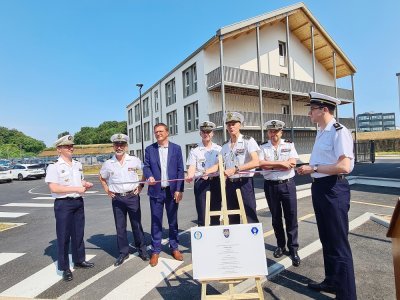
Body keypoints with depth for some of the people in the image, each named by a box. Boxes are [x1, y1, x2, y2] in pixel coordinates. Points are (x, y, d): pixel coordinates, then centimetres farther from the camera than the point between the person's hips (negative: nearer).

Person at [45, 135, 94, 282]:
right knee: (63, 236, 3)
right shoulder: (54, 166, -10)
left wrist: (86, 184, 2)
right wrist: (76, 188, -22)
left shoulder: (78, 165, 11)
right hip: (63, 204, -6)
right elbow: (54, 188, -19)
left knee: (78, 233, 16)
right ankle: (65, 268, 16)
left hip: (78, 202, 6)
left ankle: (79, 260, 31)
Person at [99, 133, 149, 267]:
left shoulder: (135, 160, -4)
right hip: (117, 198, 2)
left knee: (137, 224, 8)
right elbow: (101, 177, 18)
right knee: (120, 227, 10)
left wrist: (141, 186, -1)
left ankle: (142, 250, 24)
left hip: (132, 196, -2)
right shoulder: (108, 164, 2)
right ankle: (123, 252, 26)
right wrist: (107, 190, 9)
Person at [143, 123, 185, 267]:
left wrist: (179, 189, -6)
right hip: (156, 190, 0)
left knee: (173, 221, 12)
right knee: (156, 222, 7)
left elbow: (180, 170, 0)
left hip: (172, 190, 0)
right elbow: (146, 167, 4)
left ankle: (174, 248, 28)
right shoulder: (149, 149, 6)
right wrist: (149, 176, -19)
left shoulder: (176, 148, 3)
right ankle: (155, 251, 22)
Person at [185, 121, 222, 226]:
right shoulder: (195, 150, 2)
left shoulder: (219, 149, 10)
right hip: (201, 182, -2)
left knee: (216, 211, 11)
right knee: (202, 213, -3)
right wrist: (190, 176, -26)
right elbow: (192, 167, -7)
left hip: (216, 181, 3)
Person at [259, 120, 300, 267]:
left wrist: (270, 165, -13)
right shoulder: (263, 147, 3)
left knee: (291, 217, 3)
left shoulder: (289, 145, 2)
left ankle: (293, 248, 18)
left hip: (287, 184, -1)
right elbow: (261, 164, -14)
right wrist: (281, 163, -16)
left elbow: (292, 164, -12)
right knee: (276, 217, 13)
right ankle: (280, 245, 30)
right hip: (270, 185, 1)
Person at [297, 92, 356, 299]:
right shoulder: (321, 133, 13)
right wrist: (308, 170, 5)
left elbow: (344, 166, -25)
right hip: (319, 187, 10)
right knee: (326, 239, 21)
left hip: (333, 189, -10)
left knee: (338, 243, 3)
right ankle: (331, 281, 41)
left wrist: (313, 168, -19)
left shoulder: (339, 132, -16)